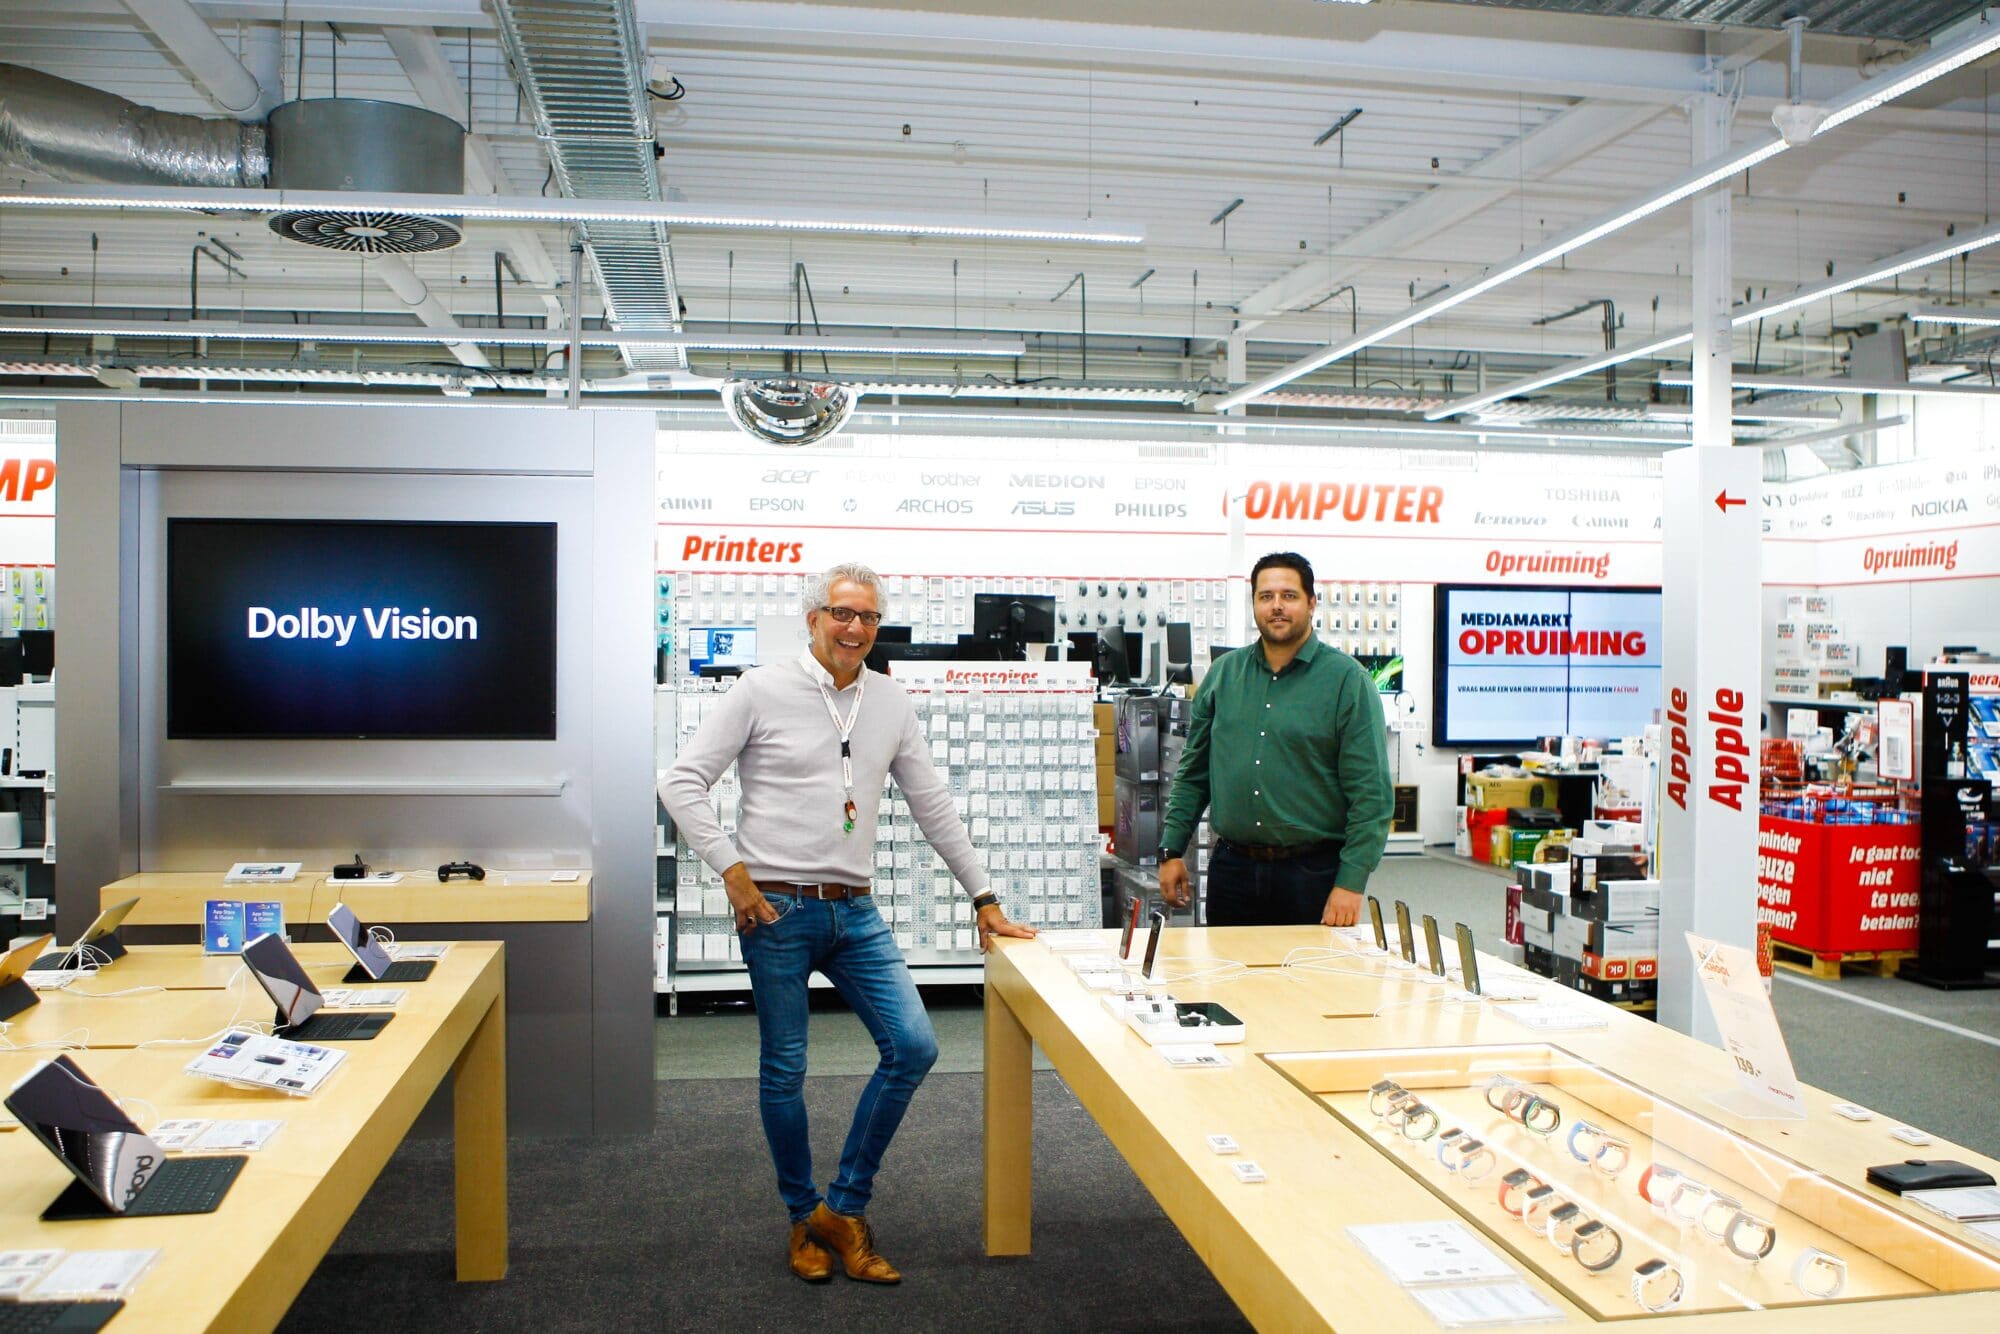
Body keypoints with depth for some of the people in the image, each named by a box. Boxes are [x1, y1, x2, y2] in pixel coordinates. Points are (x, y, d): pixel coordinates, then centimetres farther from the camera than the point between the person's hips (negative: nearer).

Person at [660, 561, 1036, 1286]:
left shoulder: (891, 703, 8)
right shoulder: (762, 691, -5)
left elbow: (933, 805, 13)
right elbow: (682, 783, -5)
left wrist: (984, 897, 13)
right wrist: (733, 869, -13)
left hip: (855, 911, 4)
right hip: (777, 909, -4)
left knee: (913, 1046, -4)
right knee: (784, 1070, 6)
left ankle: (844, 1207, 11)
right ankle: (804, 1217, 26)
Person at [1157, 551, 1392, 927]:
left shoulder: (1347, 680, -4)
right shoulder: (1224, 674, 9)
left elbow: (1371, 793, -8)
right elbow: (1193, 773, 13)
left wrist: (1351, 884, -13)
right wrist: (1171, 850, 6)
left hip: (1313, 871, -3)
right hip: (1232, 868, 3)